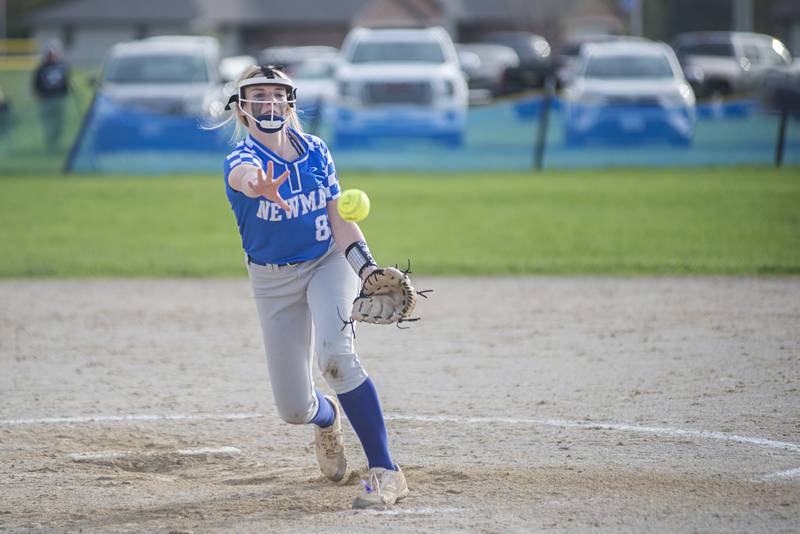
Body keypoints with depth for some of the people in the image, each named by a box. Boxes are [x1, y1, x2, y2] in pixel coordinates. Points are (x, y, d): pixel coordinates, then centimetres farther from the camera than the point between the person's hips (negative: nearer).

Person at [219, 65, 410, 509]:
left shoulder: (315, 151, -7)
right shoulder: (242, 159, -19)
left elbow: (339, 222, -6)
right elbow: (246, 175, -46)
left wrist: (367, 268, -24)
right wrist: (259, 187, -71)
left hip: (328, 263, 0)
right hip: (273, 282, 0)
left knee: (334, 354, -30)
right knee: (294, 409, 1)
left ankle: (385, 471, -27)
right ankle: (328, 418, 42)